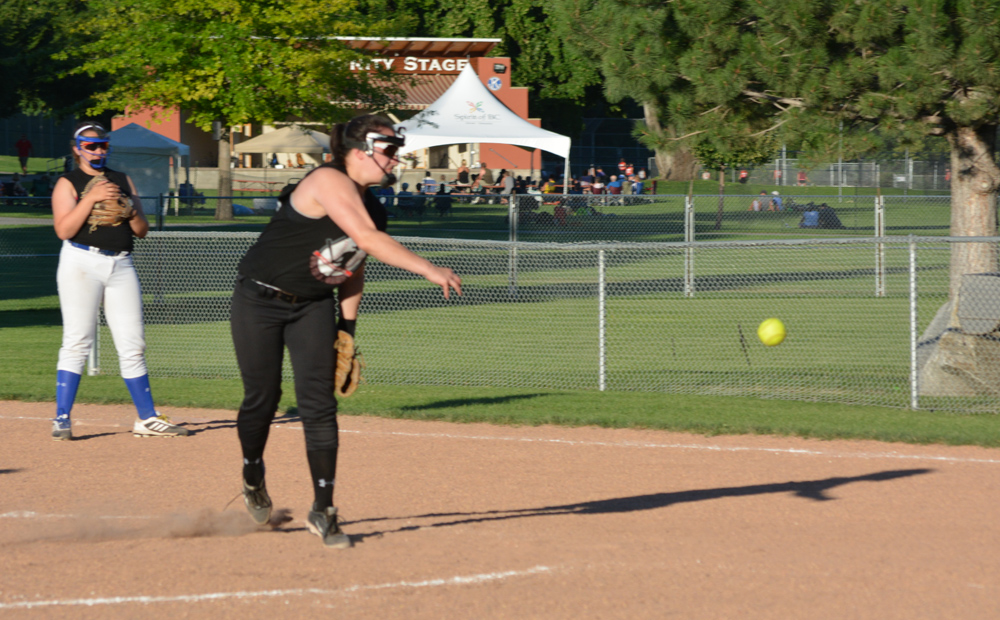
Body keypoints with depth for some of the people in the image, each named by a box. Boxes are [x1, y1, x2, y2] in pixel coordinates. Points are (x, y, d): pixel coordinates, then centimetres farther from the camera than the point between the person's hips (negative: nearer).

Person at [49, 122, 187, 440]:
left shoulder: (122, 180, 18)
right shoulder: (67, 184, 3)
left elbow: (142, 231, 14)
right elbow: (63, 230, -11)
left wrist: (131, 209, -6)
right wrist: (92, 197, -17)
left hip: (121, 265, 5)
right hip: (82, 263, -5)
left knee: (133, 344, 4)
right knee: (77, 341, -10)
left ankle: (147, 418, 8)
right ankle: (62, 419, -8)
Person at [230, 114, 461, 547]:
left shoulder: (371, 205, 2)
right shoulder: (329, 182, -24)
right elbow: (367, 239, -36)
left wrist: (347, 326, 8)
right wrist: (429, 270, -40)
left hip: (314, 305, 6)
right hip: (259, 301, -6)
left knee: (319, 404, -5)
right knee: (262, 398, 2)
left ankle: (323, 511, -4)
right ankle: (253, 480, 31)